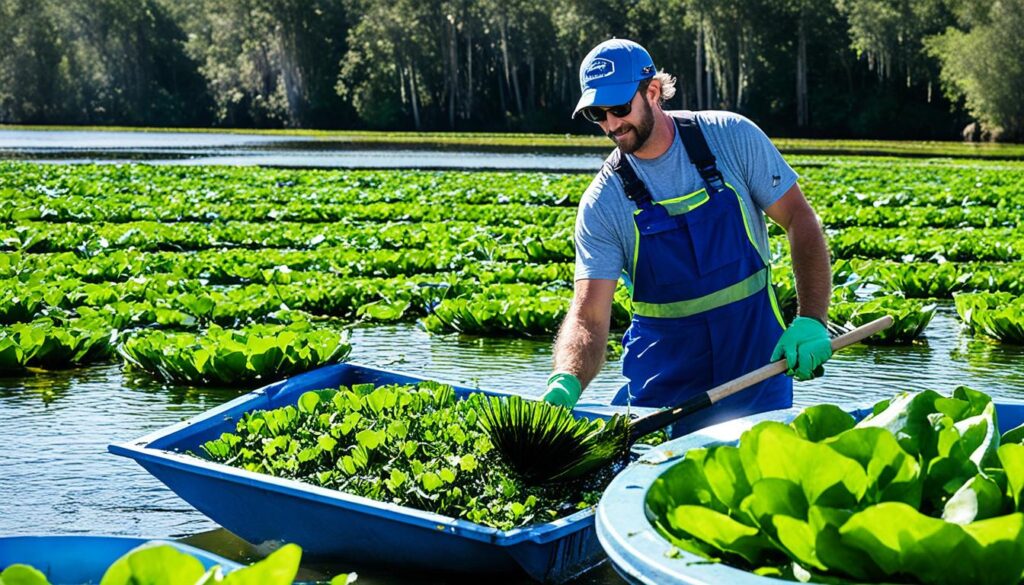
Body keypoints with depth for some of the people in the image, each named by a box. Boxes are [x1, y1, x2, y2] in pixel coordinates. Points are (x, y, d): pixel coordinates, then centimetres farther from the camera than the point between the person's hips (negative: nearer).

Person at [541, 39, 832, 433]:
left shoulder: (731, 137, -7)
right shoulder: (601, 205, -9)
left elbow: (799, 220, -2)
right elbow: (588, 318, -15)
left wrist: (811, 321, -14)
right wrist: (566, 381, -37)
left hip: (757, 370, 0)